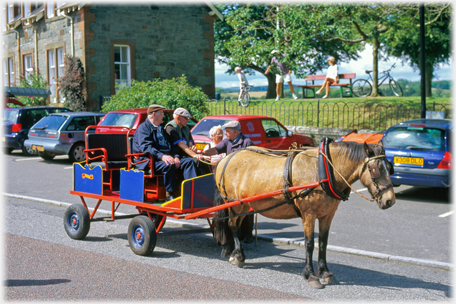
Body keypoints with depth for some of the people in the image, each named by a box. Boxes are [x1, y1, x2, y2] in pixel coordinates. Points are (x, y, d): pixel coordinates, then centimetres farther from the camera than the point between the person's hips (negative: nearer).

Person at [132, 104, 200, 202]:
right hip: (150, 161, -8)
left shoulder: (161, 128, 27)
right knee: (169, 165, -37)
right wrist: (162, 156, -30)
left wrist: (176, 156, 0)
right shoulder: (143, 127, -1)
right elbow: (146, 146, -17)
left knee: (189, 161, -11)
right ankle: (169, 195, -27)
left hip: (167, 157, 8)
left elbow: (171, 145, 22)